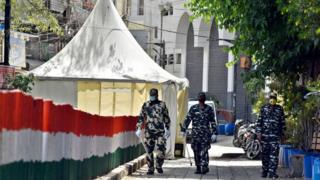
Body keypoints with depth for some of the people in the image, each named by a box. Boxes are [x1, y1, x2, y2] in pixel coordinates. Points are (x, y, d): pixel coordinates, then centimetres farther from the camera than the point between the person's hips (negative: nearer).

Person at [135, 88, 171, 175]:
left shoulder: (162, 104, 4)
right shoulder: (145, 105, 6)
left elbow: (166, 118, 9)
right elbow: (141, 117, 8)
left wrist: (167, 129, 7)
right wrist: (138, 129, 1)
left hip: (160, 131, -1)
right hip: (149, 131, 1)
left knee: (161, 150, -8)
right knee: (149, 151, 1)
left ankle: (159, 166, 13)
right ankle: (150, 168, 11)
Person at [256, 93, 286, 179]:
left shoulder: (279, 109, 7)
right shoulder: (264, 108, 7)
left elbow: (282, 122, 12)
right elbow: (259, 121, 7)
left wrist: (282, 134, 9)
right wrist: (259, 132, -1)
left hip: (275, 135, -1)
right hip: (264, 135, 1)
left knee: (274, 154, -8)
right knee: (265, 154, 8)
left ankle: (272, 172, -8)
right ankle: (264, 171, 18)